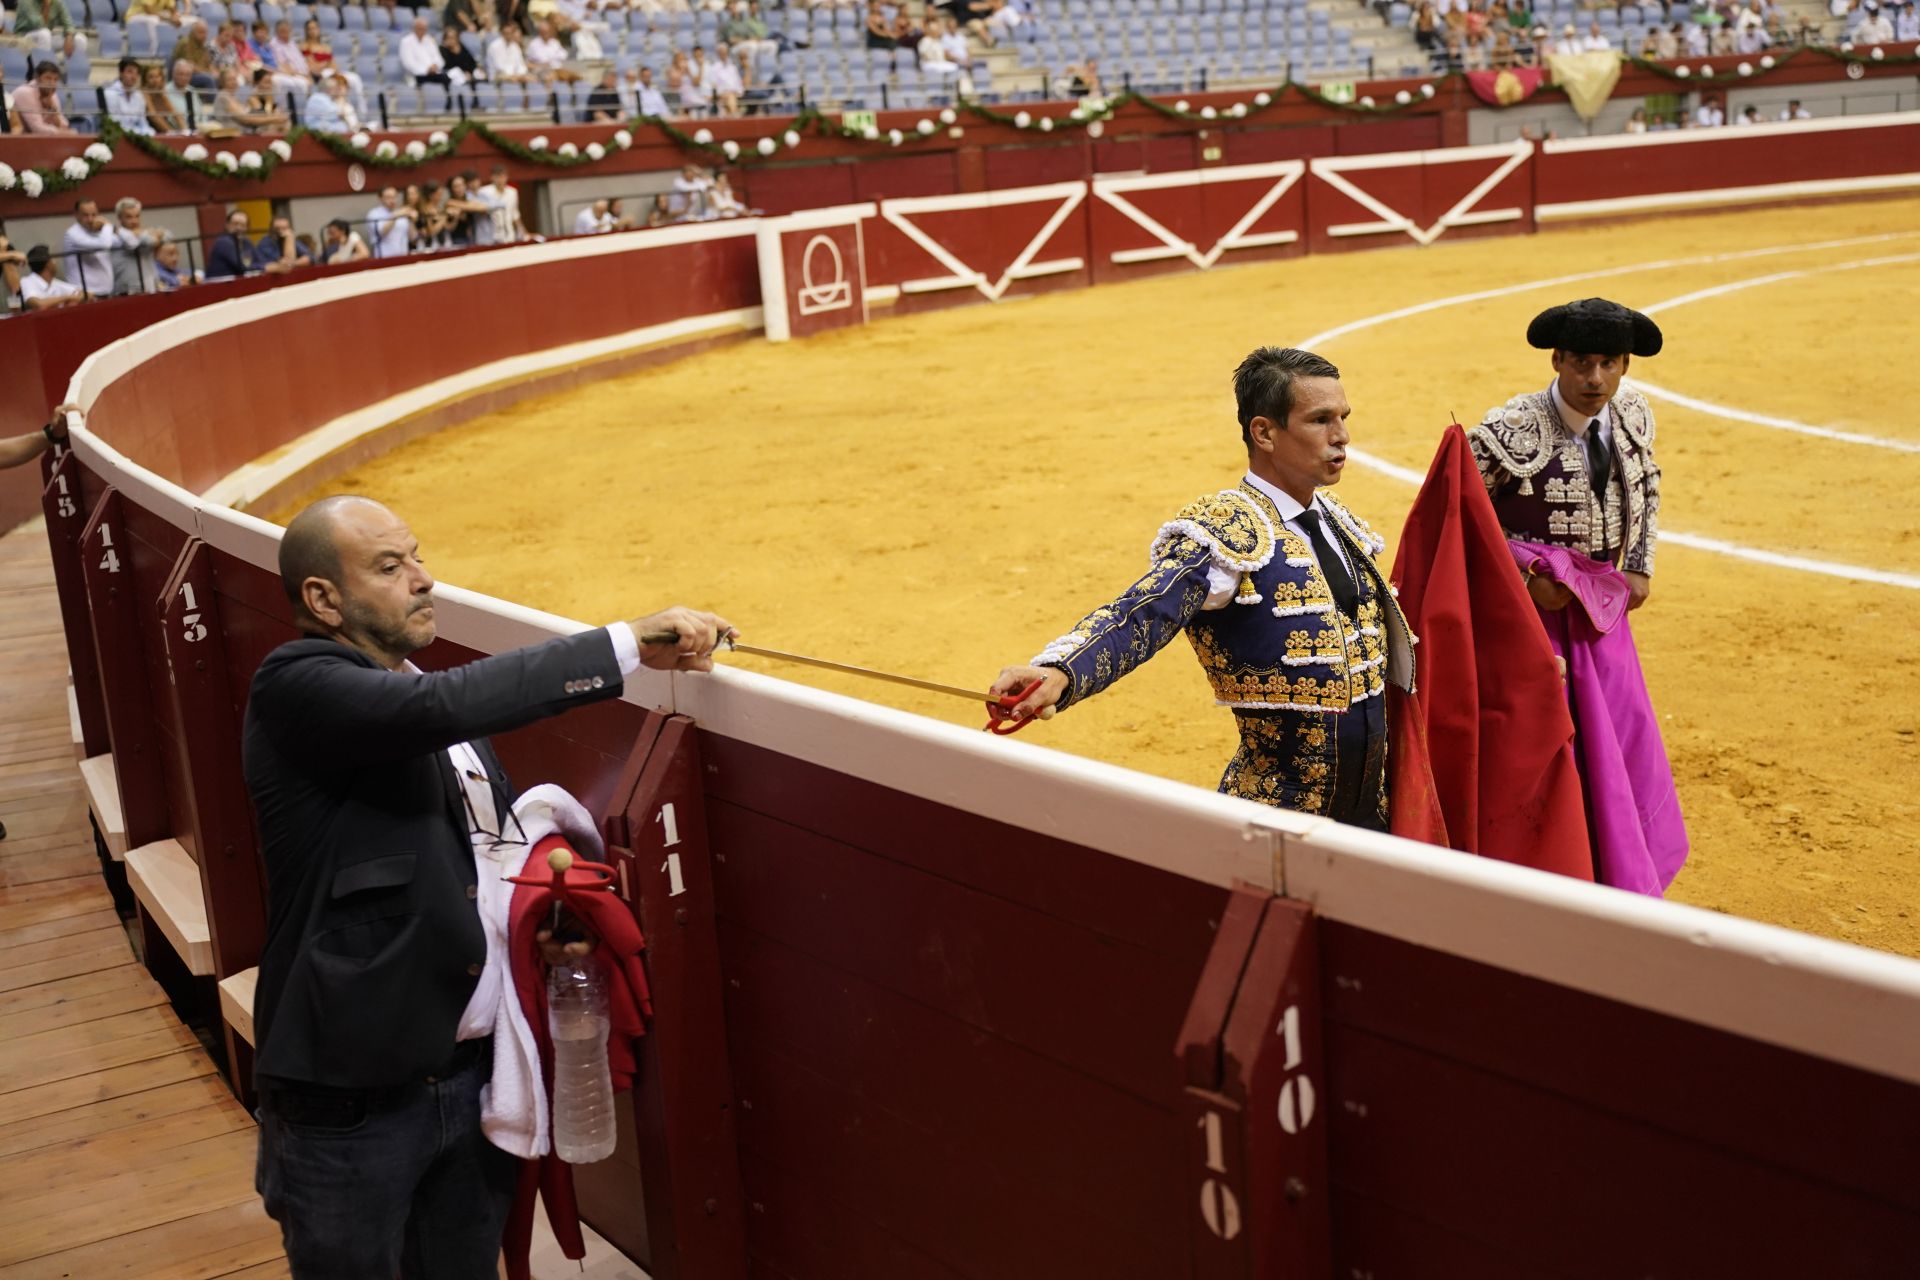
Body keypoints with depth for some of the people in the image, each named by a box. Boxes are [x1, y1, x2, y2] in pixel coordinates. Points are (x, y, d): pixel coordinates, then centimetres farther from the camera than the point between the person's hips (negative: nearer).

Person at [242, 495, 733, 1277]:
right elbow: (444, 706, -31)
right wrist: (629, 645, -29)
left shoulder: (426, 704, 12)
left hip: (476, 1073, 7)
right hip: (351, 1095, -7)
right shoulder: (295, 690, -14)